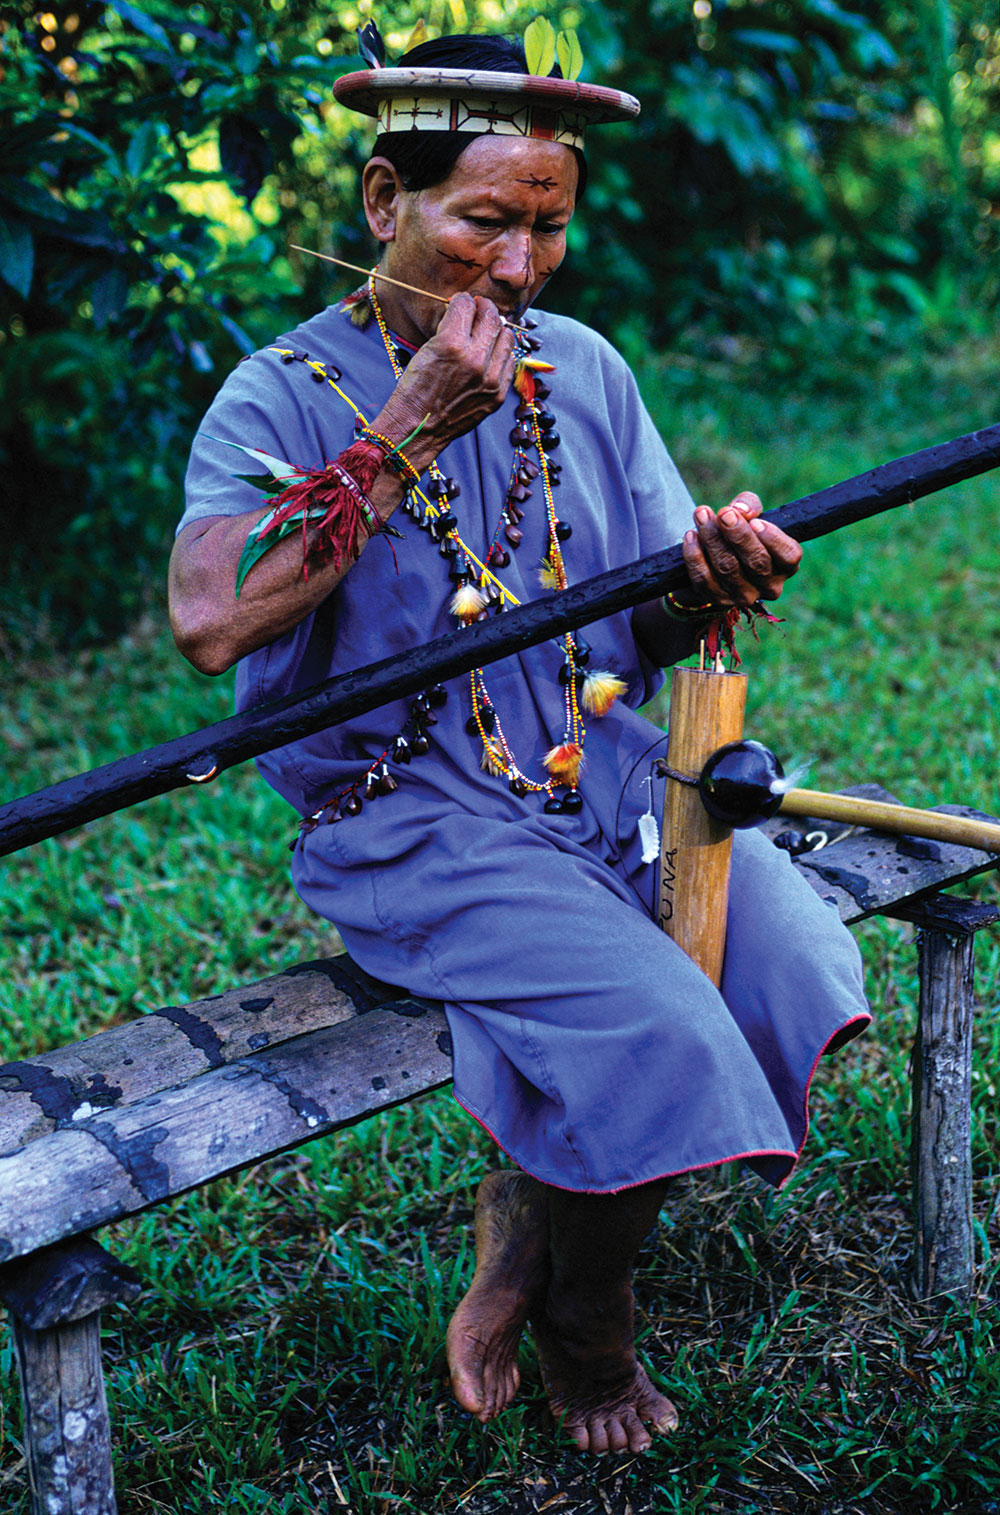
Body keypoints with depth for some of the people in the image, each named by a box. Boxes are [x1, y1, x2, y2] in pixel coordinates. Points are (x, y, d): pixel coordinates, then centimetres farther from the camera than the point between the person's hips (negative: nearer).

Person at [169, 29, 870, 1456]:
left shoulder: (584, 368, 10)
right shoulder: (285, 395, -5)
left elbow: (649, 630, 11)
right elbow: (209, 619, -25)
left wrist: (713, 582, -14)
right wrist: (407, 437, -21)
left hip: (611, 778, 6)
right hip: (416, 820, -5)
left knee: (803, 971, -17)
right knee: (655, 1029, -25)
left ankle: (530, 1215, 7)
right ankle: (580, 1335, 8)